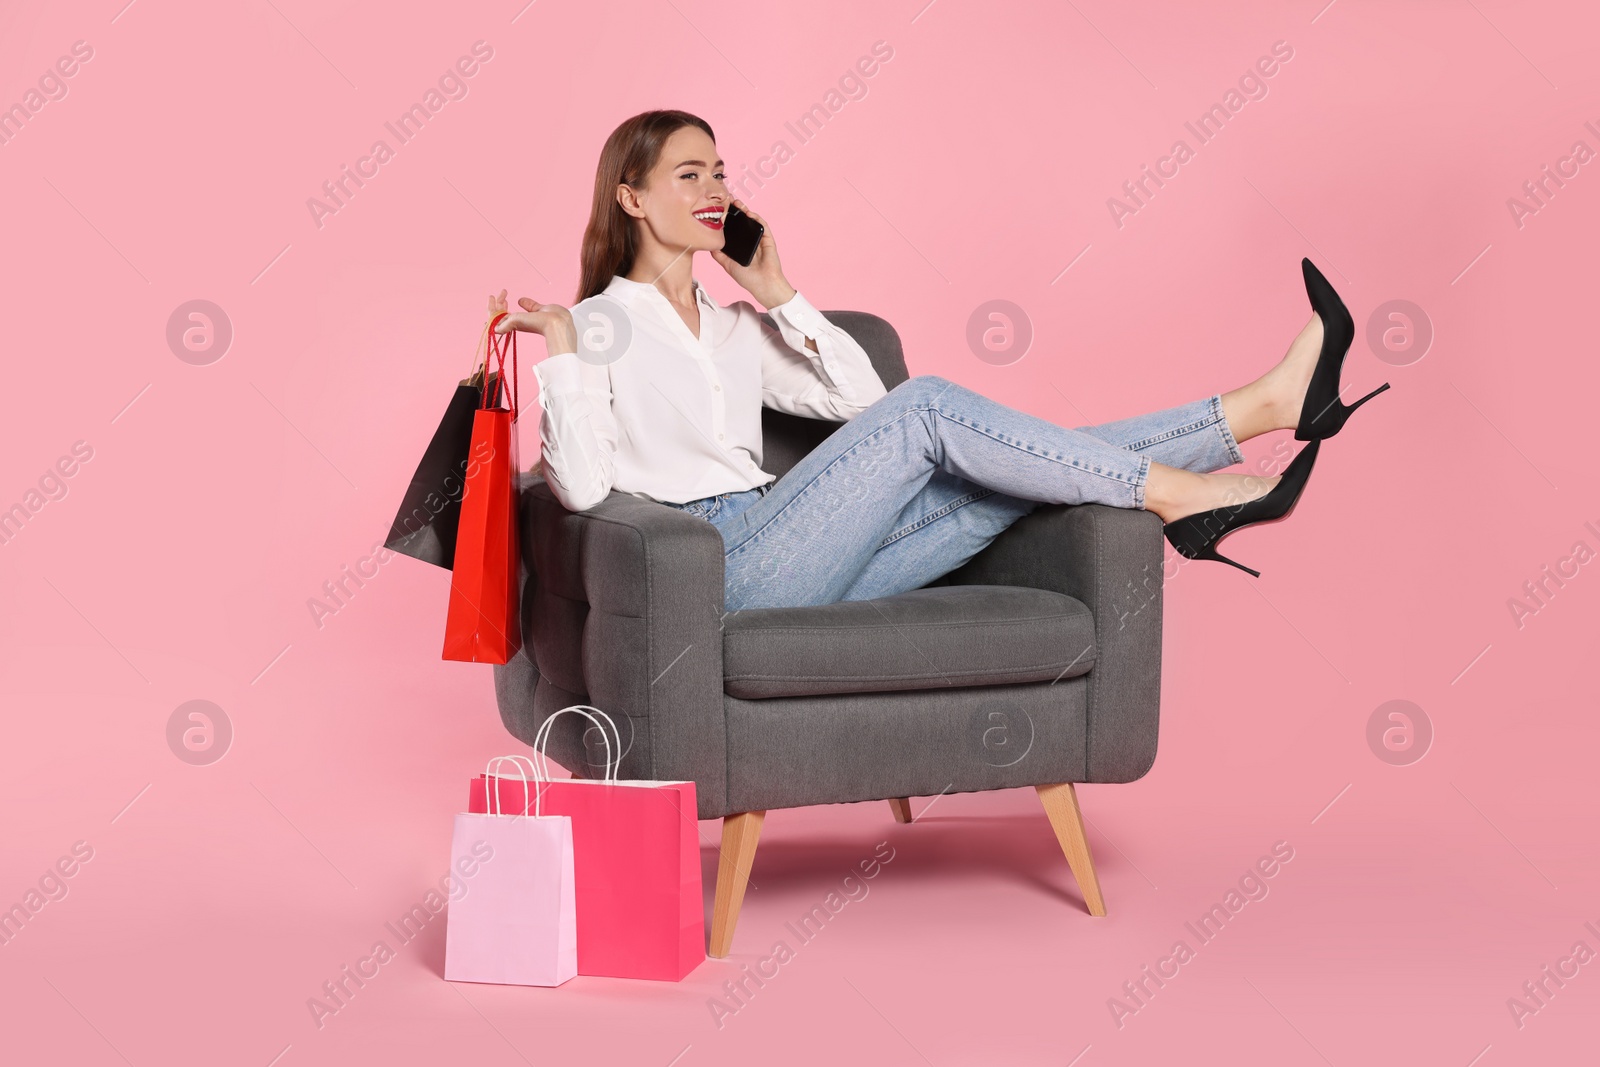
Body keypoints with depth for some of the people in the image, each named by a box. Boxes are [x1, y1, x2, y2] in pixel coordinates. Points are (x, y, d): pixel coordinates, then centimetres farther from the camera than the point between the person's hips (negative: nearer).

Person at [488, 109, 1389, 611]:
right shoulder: (598, 327, 3)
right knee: (928, 409, -22)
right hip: (720, 573, -7)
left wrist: (779, 295, 11)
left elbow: (861, 397, 15)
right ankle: (1175, 494, -19)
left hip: (786, 568, 7)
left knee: (1023, 477, -10)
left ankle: (1267, 404, -12)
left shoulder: (733, 329, 24)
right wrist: (561, 356, -18)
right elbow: (581, 486, -11)